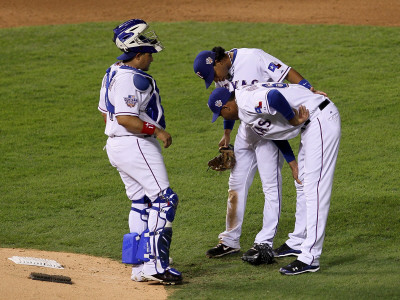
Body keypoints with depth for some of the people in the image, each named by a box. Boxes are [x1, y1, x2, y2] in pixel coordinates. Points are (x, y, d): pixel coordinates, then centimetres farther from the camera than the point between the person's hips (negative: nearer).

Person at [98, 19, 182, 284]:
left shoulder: (113, 73, 13)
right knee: (164, 200, -9)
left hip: (117, 144, 11)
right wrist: (157, 130, -21)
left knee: (142, 203, 14)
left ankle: (140, 267, 16)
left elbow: (106, 111, 20)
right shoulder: (132, 79, -20)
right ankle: (155, 265, -14)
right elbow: (125, 118, -27)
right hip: (136, 145, -11)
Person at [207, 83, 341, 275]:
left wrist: (294, 121, -22)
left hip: (321, 120, -11)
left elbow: (274, 97, -38)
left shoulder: (246, 103, -18)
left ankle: (310, 257, -16)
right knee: (303, 185, 22)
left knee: (314, 188, -13)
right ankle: (300, 243, 35)